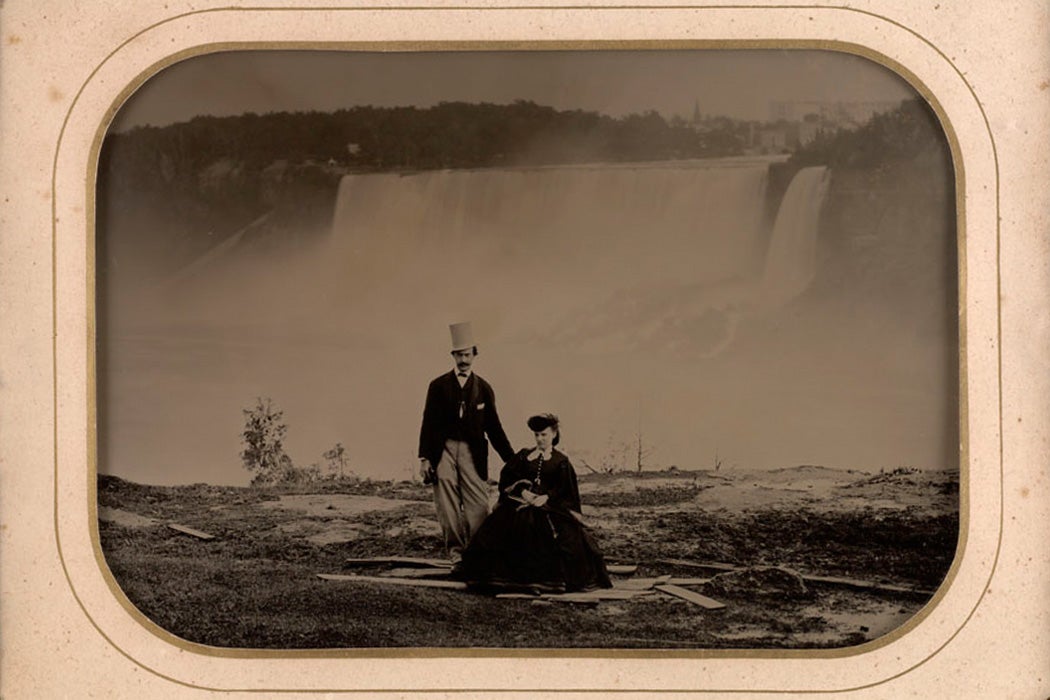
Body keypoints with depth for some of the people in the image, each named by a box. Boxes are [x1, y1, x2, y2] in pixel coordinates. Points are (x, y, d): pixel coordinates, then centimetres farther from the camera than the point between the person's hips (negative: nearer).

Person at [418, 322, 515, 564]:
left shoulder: (483, 388, 9)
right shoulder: (439, 386, 6)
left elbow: (493, 427, 12)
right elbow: (428, 423, 4)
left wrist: (512, 460, 7)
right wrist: (424, 458, -4)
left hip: (472, 452, 1)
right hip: (443, 450, -1)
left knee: (478, 505, -5)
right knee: (447, 504, -3)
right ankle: (455, 549, 4)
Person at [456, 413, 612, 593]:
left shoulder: (561, 462, 11)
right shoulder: (524, 456, 17)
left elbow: (564, 489, -1)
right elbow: (507, 477, 7)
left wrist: (547, 497, -18)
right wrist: (522, 491, -11)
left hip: (551, 504, -2)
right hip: (522, 502, 2)